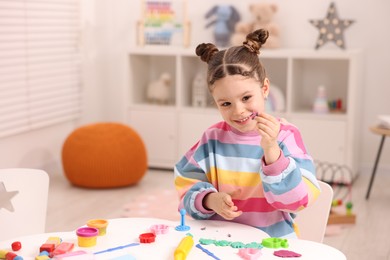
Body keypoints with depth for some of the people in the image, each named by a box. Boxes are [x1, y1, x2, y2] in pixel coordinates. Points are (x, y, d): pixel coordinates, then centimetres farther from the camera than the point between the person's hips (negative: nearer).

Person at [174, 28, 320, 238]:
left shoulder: (285, 136, -6)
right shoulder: (213, 137, 2)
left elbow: (297, 200, -14)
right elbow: (187, 187, 8)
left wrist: (271, 150, -25)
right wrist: (210, 200, -12)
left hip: (273, 242, -2)